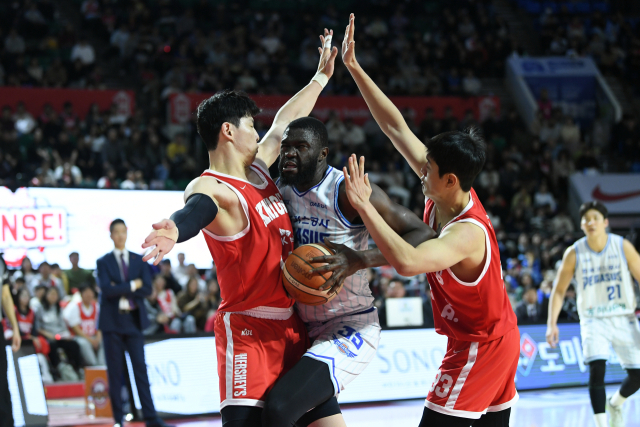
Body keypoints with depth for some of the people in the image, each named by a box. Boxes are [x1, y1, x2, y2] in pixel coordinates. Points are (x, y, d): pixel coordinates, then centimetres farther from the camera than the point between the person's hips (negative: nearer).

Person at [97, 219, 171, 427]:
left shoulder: (139, 260, 10)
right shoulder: (103, 262, 3)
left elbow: (147, 289, -1)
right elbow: (107, 289, -12)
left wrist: (122, 292, -10)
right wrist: (133, 286, -10)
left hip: (134, 320, 2)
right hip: (112, 322, -2)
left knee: (141, 369, -2)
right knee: (115, 372, 1)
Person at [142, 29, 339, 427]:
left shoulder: (257, 169, 12)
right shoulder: (211, 187, -14)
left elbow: (285, 122, 28)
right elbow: (199, 207, -39)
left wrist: (321, 77, 39)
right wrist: (176, 229, -62)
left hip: (293, 326, 9)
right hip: (249, 331, -9)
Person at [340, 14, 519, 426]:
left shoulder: (468, 233, -31)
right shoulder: (446, 193, -8)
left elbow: (407, 261, -50)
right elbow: (397, 127, -6)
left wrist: (364, 206, -44)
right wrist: (354, 69, -9)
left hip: (479, 347, -9)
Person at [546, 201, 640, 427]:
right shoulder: (574, 253, -7)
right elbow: (559, 290, 0)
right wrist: (552, 323, -10)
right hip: (594, 320, -1)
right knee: (597, 370, -21)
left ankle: (615, 404, 33)